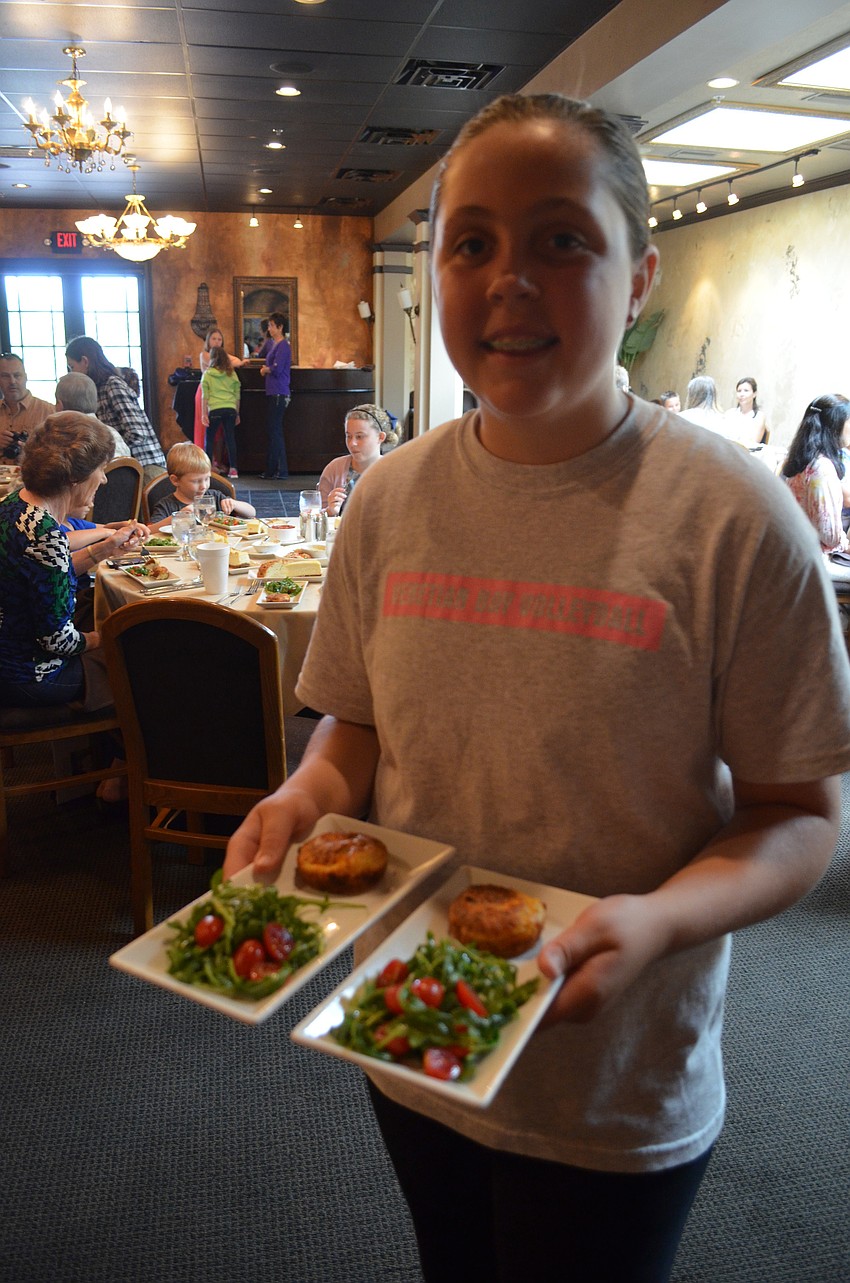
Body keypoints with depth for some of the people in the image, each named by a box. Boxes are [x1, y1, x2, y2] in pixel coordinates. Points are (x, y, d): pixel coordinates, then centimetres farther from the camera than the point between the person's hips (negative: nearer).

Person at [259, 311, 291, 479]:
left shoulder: (283, 346, -11)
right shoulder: (274, 344, 18)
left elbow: (276, 368, -20)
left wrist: (265, 369, -1)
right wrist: (265, 369, 4)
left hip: (279, 394, -10)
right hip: (272, 393, 10)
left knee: (275, 431, -7)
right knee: (272, 431, 11)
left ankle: (280, 471, -2)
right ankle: (272, 470, 16)